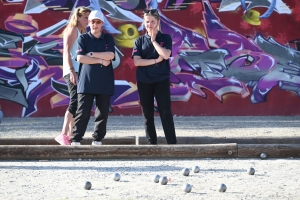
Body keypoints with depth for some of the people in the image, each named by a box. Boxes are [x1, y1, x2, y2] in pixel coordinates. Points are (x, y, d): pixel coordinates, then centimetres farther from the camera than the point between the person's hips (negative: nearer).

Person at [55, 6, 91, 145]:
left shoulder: (82, 33, 22)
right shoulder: (73, 30, -3)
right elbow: (66, 51, -13)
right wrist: (72, 71, -22)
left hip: (80, 71, 10)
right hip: (73, 71, -10)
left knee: (76, 103, 7)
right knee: (75, 102, -21)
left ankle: (71, 136, 8)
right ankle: (63, 134, -30)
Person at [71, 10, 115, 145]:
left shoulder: (108, 38, 10)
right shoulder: (83, 39, 4)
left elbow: (110, 55, -6)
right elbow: (80, 58, -9)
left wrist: (91, 54, -9)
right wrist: (101, 61, -10)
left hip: (104, 82, 2)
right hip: (86, 81, -2)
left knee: (102, 113, 4)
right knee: (83, 112, -6)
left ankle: (97, 139, 12)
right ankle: (76, 139, -2)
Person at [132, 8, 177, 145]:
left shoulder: (165, 38, 3)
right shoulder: (140, 41, 5)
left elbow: (166, 55, -15)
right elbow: (136, 61, -6)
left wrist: (154, 40, -8)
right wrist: (156, 60, -11)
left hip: (162, 80, -2)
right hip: (144, 81, 2)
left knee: (165, 112, -5)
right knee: (147, 114, 4)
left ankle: (172, 143, -3)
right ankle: (152, 143, 11)